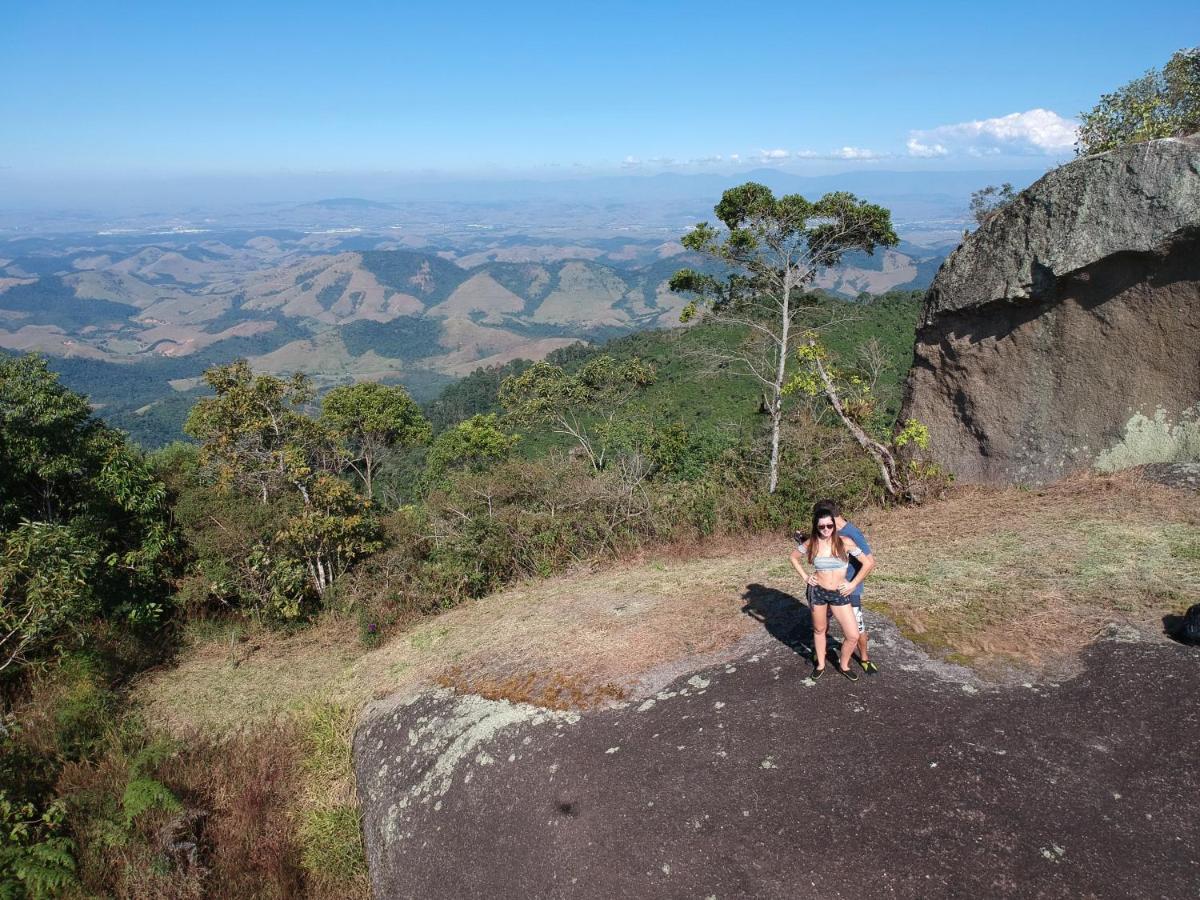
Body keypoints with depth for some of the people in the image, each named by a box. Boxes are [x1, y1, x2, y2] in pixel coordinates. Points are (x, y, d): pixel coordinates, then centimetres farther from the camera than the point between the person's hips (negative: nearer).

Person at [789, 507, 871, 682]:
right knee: (819, 630, 17)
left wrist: (853, 584, -5)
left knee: (853, 636, -1)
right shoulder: (811, 543, -7)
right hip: (817, 592, 1)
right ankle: (820, 664, 39)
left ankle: (843, 665, 26)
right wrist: (805, 577, 2)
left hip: (840, 594, 0)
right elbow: (794, 557, 11)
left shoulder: (845, 542, -13)